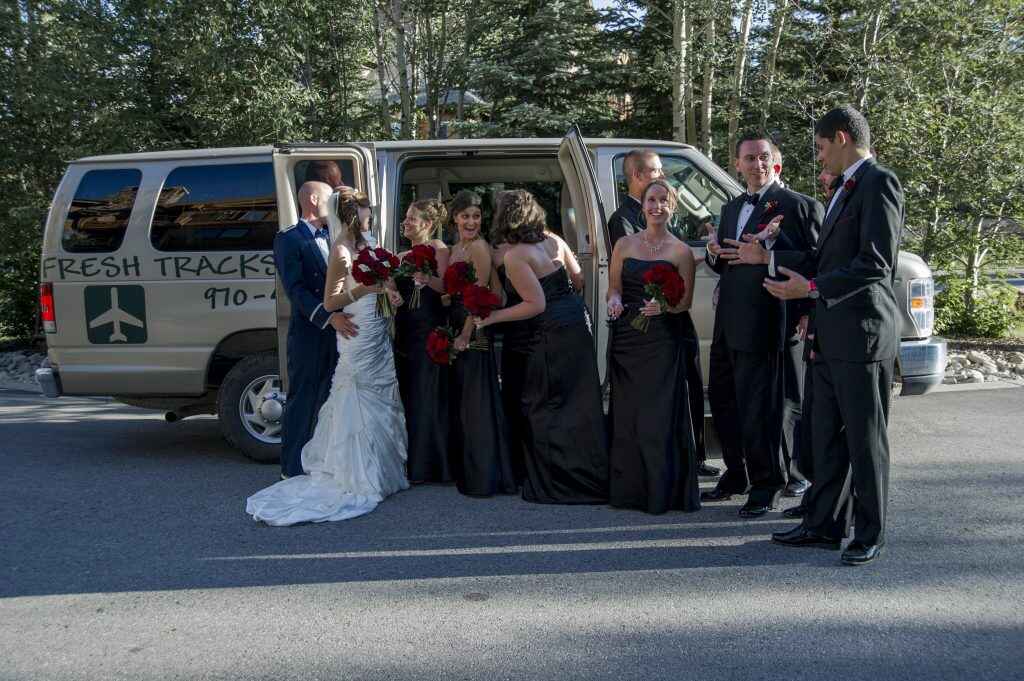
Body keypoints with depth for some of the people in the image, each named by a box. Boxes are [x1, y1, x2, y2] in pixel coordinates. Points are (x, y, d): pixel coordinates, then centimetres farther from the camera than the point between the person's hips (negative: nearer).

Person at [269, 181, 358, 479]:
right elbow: (295, 289, -16)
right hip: (309, 335, -6)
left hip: (339, 331, 6)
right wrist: (329, 317, -26)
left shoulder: (332, 237, 13)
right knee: (302, 401, 2)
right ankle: (292, 468, 12)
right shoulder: (289, 239, -7)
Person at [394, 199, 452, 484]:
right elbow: (398, 288, 12)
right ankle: (413, 463, 15)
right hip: (405, 329, 7)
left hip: (429, 329, -7)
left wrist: (426, 278, -31)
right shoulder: (405, 255, 18)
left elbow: (446, 286, -16)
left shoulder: (438, 248, -3)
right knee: (407, 392, 7)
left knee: (427, 393, -4)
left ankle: (430, 465, 5)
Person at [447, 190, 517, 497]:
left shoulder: (479, 247, -12)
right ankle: (467, 470, 28)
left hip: (475, 333, -9)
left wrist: (466, 335, -18)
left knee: (477, 402, -4)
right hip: (458, 330, 9)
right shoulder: (455, 248, 14)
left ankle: (485, 477, 5)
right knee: (461, 400, 16)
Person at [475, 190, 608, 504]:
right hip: (576, 327, 8)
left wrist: (492, 318, -15)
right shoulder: (552, 241, 6)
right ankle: (592, 474, 21)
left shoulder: (514, 256, -16)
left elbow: (536, 305, -19)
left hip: (549, 337, -8)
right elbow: (577, 275, 17)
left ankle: (558, 483, 9)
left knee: (547, 409, 3)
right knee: (578, 403, 13)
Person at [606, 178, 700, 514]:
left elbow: (686, 300, 3)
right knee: (627, 413, 4)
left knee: (660, 414, -4)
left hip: (662, 341, -2)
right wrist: (614, 300, -9)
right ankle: (628, 489, 14)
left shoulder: (681, 251, 3)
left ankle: (662, 491, 7)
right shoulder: (625, 244, 10)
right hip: (626, 338, 3)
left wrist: (664, 306, -18)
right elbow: (614, 287, 14)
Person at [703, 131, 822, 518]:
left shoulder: (795, 205, -6)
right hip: (727, 322, 8)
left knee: (757, 407, -1)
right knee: (721, 399, 16)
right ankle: (736, 475, 33)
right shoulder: (731, 209, 18)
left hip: (760, 323, -8)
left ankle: (765, 485, 15)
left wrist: (765, 253, -23)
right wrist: (714, 253, 1)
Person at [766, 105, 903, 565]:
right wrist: (769, 259, 20)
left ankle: (870, 535, 11)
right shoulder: (845, 188, 19)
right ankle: (824, 525, 22)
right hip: (831, 334, 9)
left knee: (865, 437, 0)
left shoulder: (879, 183, -10)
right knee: (827, 435, 13)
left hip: (863, 331, -9)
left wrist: (811, 287, -19)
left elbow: (876, 263, -20)